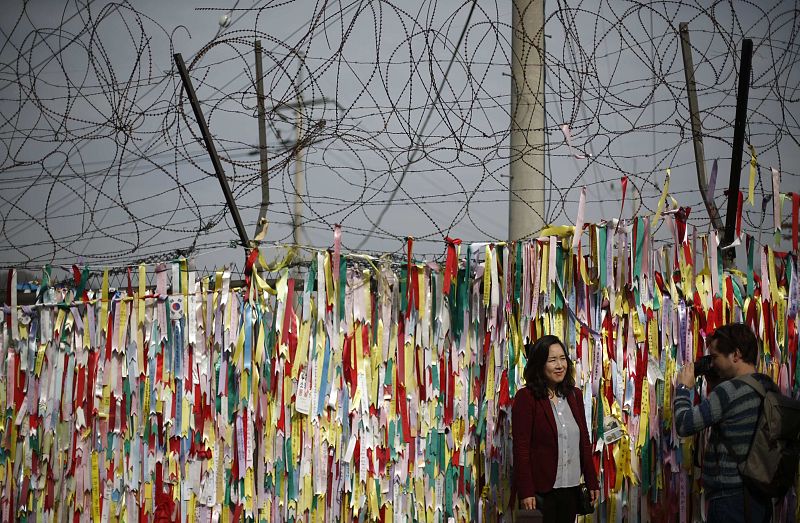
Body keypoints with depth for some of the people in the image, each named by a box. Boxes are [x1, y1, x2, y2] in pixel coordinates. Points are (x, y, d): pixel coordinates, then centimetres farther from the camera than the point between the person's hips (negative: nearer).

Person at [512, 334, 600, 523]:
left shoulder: (574, 395, 10)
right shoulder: (526, 398, -9)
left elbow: (584, 442, 13)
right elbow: (521, 448, -12)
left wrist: (592, 482, 10)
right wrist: (525, 492, -16)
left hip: (571, 489, 5)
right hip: (540, 491, -5)